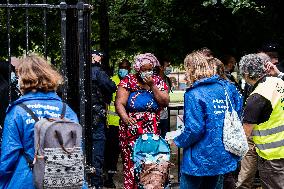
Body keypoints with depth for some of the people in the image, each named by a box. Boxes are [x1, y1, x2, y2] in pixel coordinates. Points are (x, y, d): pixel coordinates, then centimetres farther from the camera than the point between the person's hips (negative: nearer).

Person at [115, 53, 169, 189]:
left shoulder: (158, 81, 10)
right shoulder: (128, 81, 1)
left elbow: (165, 102, 0)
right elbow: (119, 103, -9)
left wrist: (152, 86, -7)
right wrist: (125, 118, -28)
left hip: (153, 132, 2)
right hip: (131, 131, -2)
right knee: (131, 163, -7)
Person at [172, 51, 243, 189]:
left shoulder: (194, 94, -17)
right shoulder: (227, 87, 2)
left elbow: (194, 129, -20)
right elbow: (238, 114, 10)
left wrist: (177, 142, -5)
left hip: (200, 159, -7)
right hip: (223, 157, 7)